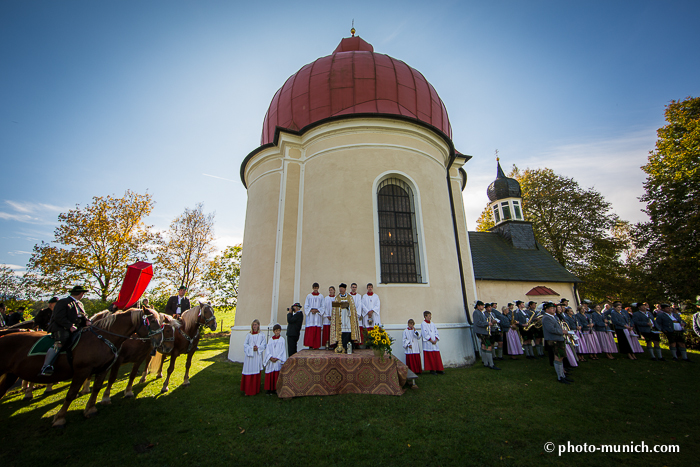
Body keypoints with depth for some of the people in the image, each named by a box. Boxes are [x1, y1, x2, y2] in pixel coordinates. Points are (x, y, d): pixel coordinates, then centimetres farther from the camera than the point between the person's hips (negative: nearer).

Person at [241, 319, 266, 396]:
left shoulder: (261, 335, 5)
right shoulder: (249, 335, 7)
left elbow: (263, 345, 3)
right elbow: (245, 344, 4)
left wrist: (258, 348, -15)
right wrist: (251, 348, -10)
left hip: (257, 356, -1)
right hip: (249, 355, 1)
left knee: (256, 373, 2)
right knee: (248, 373, 0)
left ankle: (255, 390, 13)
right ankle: (248, 390, 11)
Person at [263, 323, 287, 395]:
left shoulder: (282, 339, 1)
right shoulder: (270, 339, 7)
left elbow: (282, 350, -3)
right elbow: (268, 350, 2)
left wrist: (277, 358, -11)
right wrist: (271, 357, -11)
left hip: (278, 360, -1)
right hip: (270, 361, 2)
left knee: (277, 375, 0)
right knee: (269, 375, 1)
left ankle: (275, 389, 12)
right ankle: (269, 389, 12)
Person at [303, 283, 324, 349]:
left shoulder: (321, 296, 8)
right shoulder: (309, 296, 8)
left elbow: (323, 306, 4)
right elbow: (306, 306, 6)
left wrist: (317, 310, -10)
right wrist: (311, 310, -10)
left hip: (318, 316, 0)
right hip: (310, 316, 0)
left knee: (317, 331, -3)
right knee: (310, 331, -7)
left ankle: (316, 346, 3)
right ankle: (310, 345, -1)